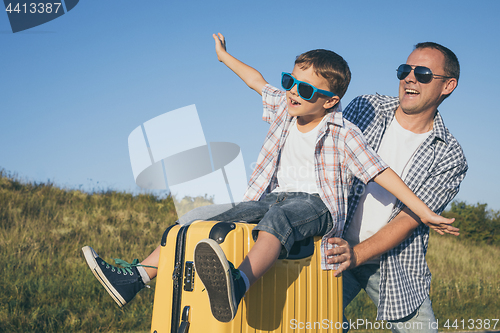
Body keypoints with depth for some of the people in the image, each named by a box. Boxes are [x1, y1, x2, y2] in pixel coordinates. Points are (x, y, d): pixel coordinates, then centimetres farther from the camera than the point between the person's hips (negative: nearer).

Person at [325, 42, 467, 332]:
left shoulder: (450, 157, -5)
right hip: (336, 245, 0)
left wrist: (356, 254, -22)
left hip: (395, 263, 0)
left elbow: (409, 219, -11)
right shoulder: (365, 108, 1)